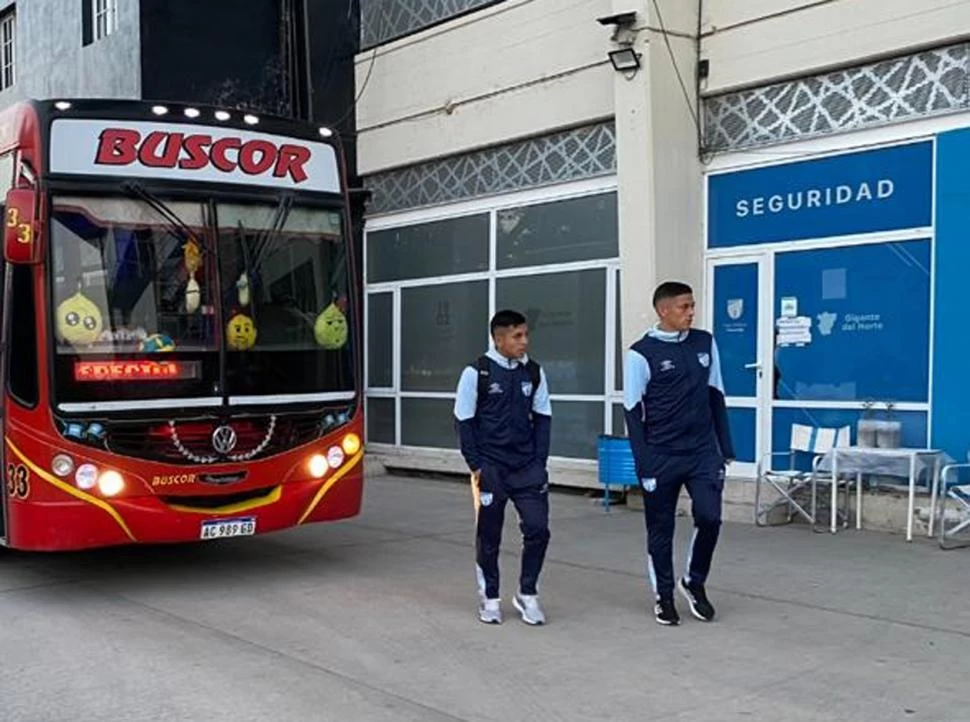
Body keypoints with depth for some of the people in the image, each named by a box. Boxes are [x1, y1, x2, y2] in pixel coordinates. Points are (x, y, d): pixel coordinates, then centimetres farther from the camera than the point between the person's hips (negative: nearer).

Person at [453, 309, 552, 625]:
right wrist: (475, 465, -6)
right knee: (489, 536, 6)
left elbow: (542, 418, 9)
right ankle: (489, 597, 23)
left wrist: (539, 461, 2)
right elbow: (464, 421, -2)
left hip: (527, 467, 3)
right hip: (490, 468, -3)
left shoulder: (534, 372, 4)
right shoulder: (477, 373, -7)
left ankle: (527, 594, 14)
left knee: (538, 528, -4)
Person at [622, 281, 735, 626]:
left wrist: (726, 448, 10)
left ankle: (694, 582, 17)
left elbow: (716, 397, 12)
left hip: (703, 452, 3)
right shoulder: (641, 353, -9)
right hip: (661, 456, -3)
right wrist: (644, 464, -10)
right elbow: (633, 412, -6)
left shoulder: (705, 343, 5)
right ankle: (664, 596, 24)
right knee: (661, 530, 6)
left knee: (709, 517, -8)